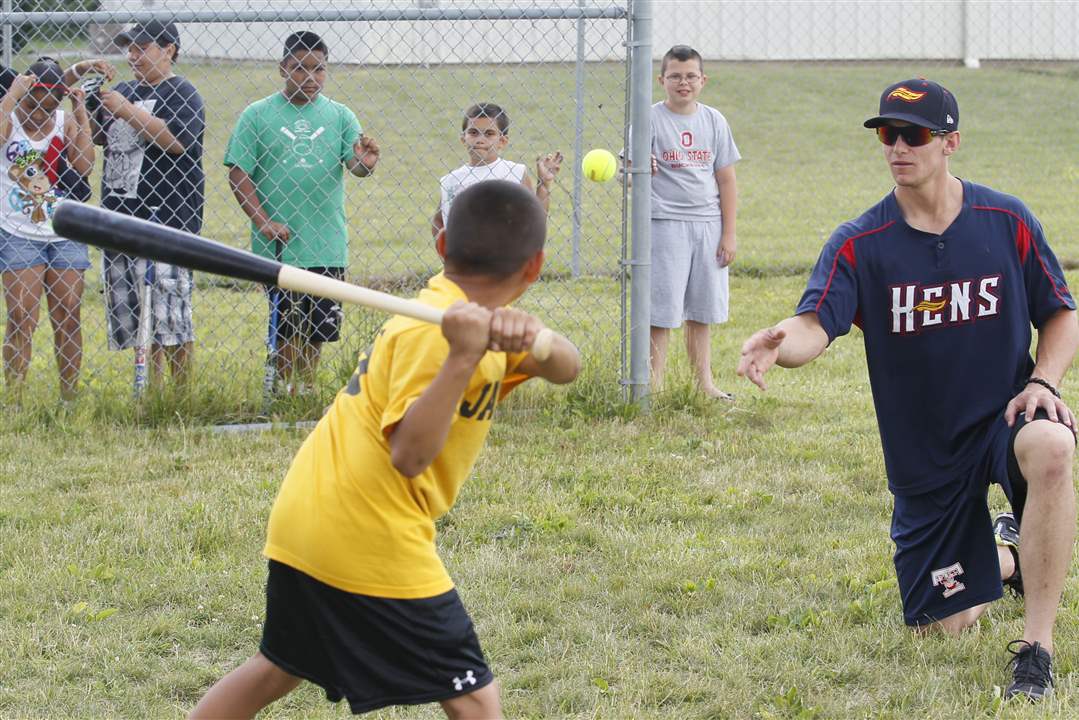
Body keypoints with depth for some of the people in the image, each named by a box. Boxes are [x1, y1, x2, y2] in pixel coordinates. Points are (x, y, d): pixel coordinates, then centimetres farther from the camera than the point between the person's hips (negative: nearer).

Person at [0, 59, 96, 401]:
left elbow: (84, 165, -13)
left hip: (65, 236, 3)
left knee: (68, 318, 4)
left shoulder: (65, 122, 2)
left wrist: (81, 115, -12)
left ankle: (70, 395, 12)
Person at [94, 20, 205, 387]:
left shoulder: (182, 93, -4)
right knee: (127, 315, 8)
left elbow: (177, 140, -20)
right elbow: (93, 138, 23)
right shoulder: (123, 91, 17)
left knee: (170, 315, -10)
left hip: (165, 218, -8)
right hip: (119, 218, 8)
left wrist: (127, 110, -16)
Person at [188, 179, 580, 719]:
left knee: (279, 669, 25)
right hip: (368, 539, -10)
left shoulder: (468, 323, 12)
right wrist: (464, 359, -34)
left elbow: (565, 368, 1)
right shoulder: (434, 333, -16)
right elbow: (409, 455, -25)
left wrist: (533, 338, -22)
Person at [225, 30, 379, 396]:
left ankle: (307, 388, 27)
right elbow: (238, 173, -4)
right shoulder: (257, 115, -2)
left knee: (319, 326, 9)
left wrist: (366, 161, -31)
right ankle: (288, 391, 15)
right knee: (286, 328, 2)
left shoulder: (340, 116, 5)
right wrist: (262, 221, -15)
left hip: (326, 245, 2)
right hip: (276, 244, -2)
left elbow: (356, 165, -6)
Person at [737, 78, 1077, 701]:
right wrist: (779, 345, -47)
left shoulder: (1007, 222, -5)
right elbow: (815, 327, -24)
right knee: (946, 626, 6)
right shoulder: (859, 244, -9)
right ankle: (1004, 555, 45)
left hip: (1005, 414, -1)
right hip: (925, 454, 1)